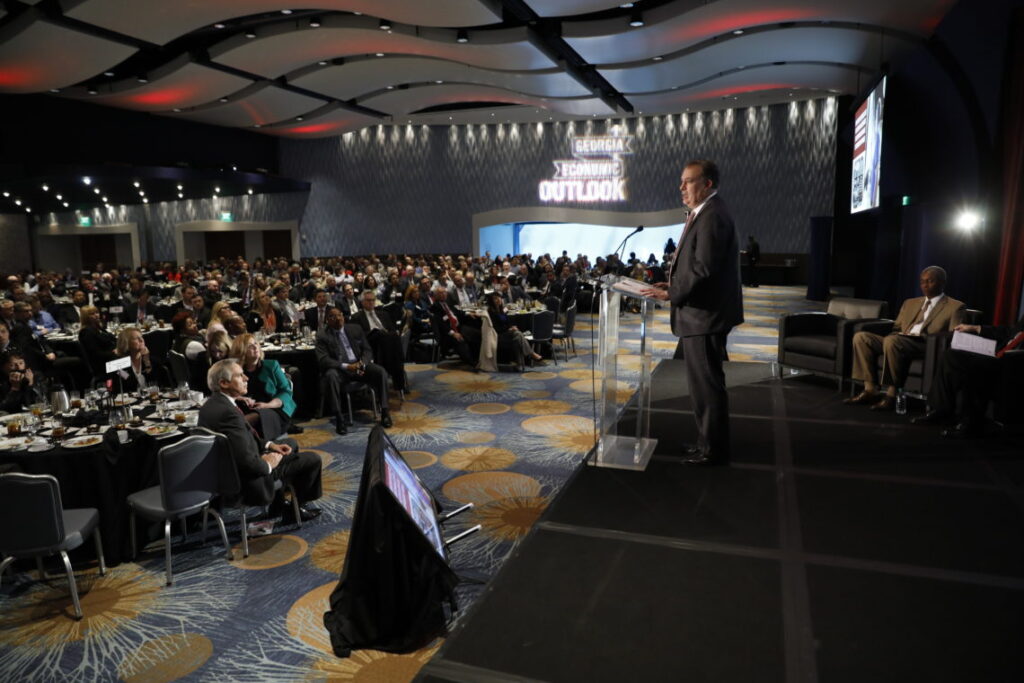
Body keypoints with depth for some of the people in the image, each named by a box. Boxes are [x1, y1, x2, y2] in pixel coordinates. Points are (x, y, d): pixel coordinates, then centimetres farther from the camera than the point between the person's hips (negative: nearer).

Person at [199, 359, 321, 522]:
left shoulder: (212, 403, -1)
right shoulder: (228, 412, -32)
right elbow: (248, 464, -33)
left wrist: (269, 445, 4)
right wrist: (267, 465, -14)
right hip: (250, 481, -10)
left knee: (291, 445, 27)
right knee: (313, 459, 0)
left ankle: (278, 501, 33)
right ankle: (297, 505, 23)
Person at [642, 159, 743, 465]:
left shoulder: (712, 216, -17)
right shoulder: (704, 214, 16)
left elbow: (704, 268, -24)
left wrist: (671, 294, -17)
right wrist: (674, 284, 10)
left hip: (705, 315, -11)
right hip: (700, 314, 11)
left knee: (706, 384, -1)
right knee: (703, 382, 18)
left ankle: (713, 450, 11)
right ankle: (709, 441, 30)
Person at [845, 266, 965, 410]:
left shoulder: (955, 307, 11)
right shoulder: (910, 303, 29)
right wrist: (896, 334, 1)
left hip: (927, 347, -6)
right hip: (900, 342, 6)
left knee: (892, 340, -37)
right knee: (861, 336, -18)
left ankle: (892, 394, -32)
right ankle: (870, 390, -21)